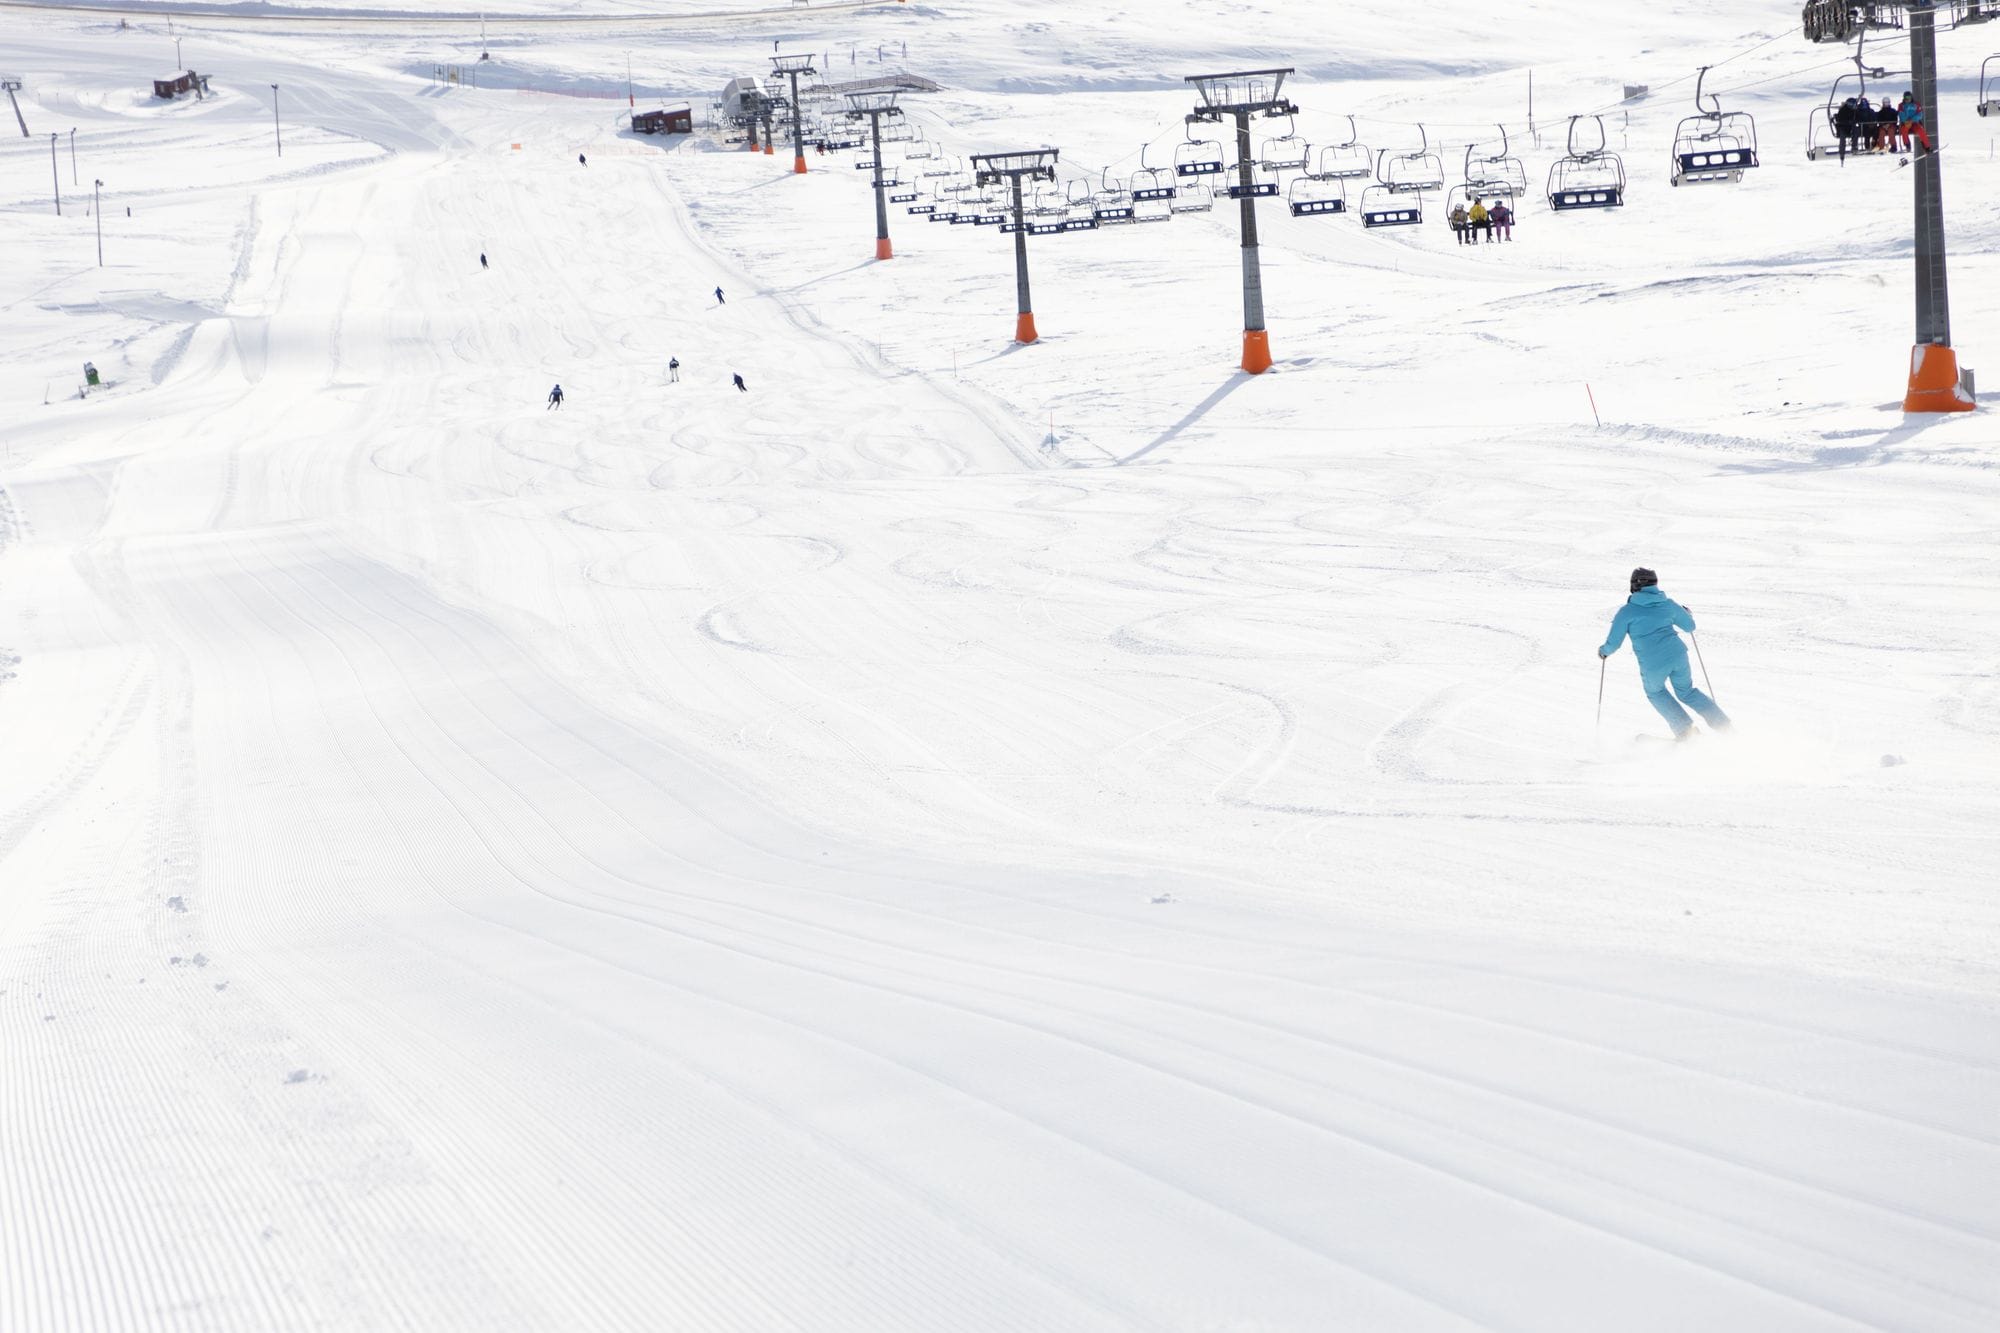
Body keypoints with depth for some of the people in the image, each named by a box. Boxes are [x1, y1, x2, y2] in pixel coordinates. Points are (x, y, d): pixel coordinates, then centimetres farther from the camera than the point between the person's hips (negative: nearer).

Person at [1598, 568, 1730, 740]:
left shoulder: (1627, 611, 0)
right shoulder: (1668, 604, 10)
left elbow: (1613, 643, 0)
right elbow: (1690, 626, 23)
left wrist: (1604, 651, 23)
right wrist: (1688, 614, 45)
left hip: (1653, 666, -3)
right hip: (1678, 655, 3)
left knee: (1655, 692, 27)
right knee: (1687, 691, 26)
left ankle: (1685, 730, 18)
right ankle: (1722, 724, 18)